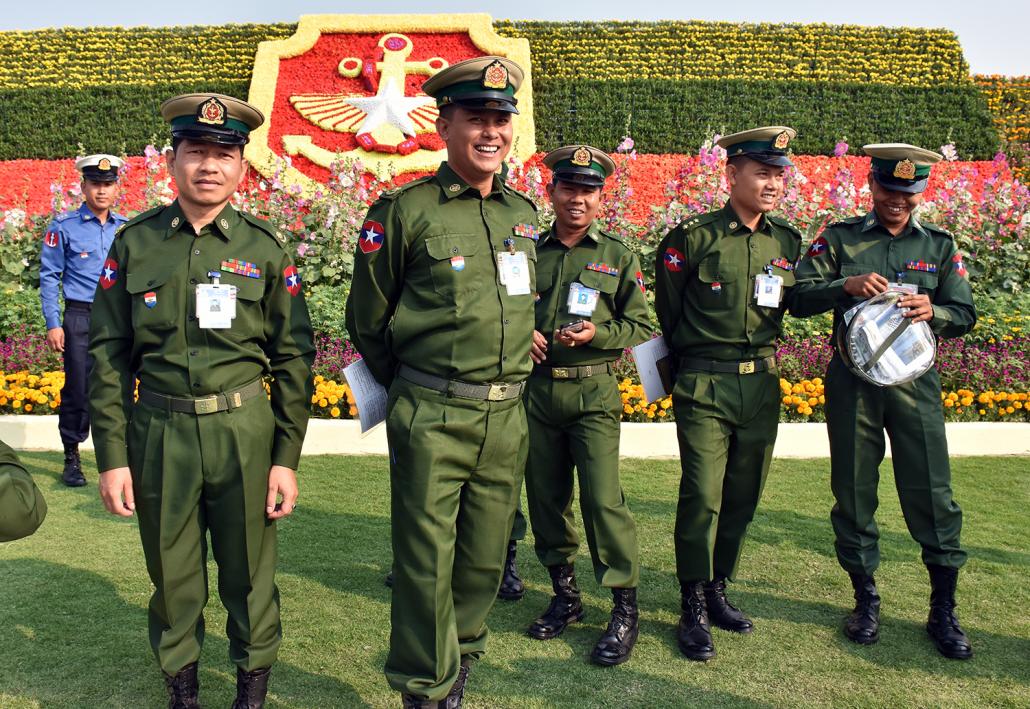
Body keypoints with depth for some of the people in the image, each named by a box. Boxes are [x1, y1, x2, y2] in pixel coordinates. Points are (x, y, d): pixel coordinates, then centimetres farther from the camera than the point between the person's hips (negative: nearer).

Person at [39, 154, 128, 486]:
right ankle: (72, 459, 14)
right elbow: (49, 276, 1)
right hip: (81, 319, -3)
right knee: (79, 392, -1)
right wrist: (53, 324, -6)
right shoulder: (63, 227, 0)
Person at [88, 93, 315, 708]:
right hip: (158, 431, 1)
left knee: (249, 567, 10)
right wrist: (113, 456, 0)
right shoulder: (134, 243, 2)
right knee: (171, 570, 13)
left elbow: (293, 357, 0)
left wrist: (286, 457, -3)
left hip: (244, 429, -1)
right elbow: (108, 354, 4)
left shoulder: (265, 247, -1)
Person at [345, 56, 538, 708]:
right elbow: (367, 319, 2)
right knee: (427, 561, 3)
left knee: (485, 557, 14)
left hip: (507, 417, 5)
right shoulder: (404, 211, -6)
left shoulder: (524, 213, 10)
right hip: (432, 420, -5)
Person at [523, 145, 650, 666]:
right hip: (536, 389, 3)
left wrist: (596, 334, -13)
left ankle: (625, 607, 6)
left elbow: (639, 327, 4)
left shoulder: (619, 257, 4)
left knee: (602, 497, -9)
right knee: (545, 496, 9)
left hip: (593, 392, -3)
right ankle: (565, 594, 27)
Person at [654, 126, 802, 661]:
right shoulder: (692, 237, -7)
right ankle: (693, 609, 9)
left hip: (763, 386, 5)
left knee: (743, 496, 11)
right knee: (702, 497, -5)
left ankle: (717, 590, 28)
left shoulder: (788, 242, 7)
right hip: (704, 388, -5)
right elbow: (667, 314, 2)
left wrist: (758, 360, 14)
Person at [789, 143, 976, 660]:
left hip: (915, 380, 1)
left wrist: (933, 312, -14)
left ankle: (943, 612, 14)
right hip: (852, 380, 0)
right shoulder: (839, 238, 5)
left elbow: (965, 316, 8)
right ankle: (866, 599, 23)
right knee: (853, 491, 6)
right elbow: (798, 299, -3)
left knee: (931, 494, -1)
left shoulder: (939, 245, 11)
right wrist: (846, 285, -19)